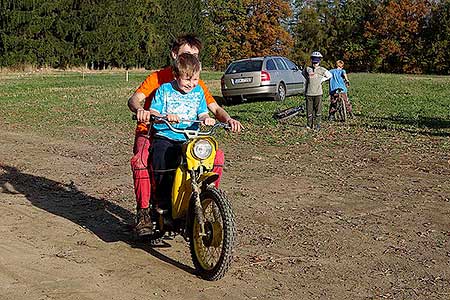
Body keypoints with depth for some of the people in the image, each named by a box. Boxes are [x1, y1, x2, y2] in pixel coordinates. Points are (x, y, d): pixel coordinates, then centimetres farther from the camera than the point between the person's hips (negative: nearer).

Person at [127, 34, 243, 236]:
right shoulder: (158, 78, -5)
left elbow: (215, 108, -2)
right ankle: (143, 212, -18)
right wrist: (139, 110, -43)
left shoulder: (197, 85, 6)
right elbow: (134, 99, -17)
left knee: (216, 155, -17)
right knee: (140, 161, -35)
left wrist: (228, 119, -25)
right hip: (151, 133, -3)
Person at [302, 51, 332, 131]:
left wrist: (322, 80, 8)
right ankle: (309, 124, 15)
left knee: (318, 109, -1)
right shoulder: (307, 69, 4)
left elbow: (329, 75, 17)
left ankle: (317, 124, 7)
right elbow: (304, 73, 26)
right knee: (309, 109, 4)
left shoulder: (321, 70, 3)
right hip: (309, 93, 1)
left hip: (318, 93, -1)